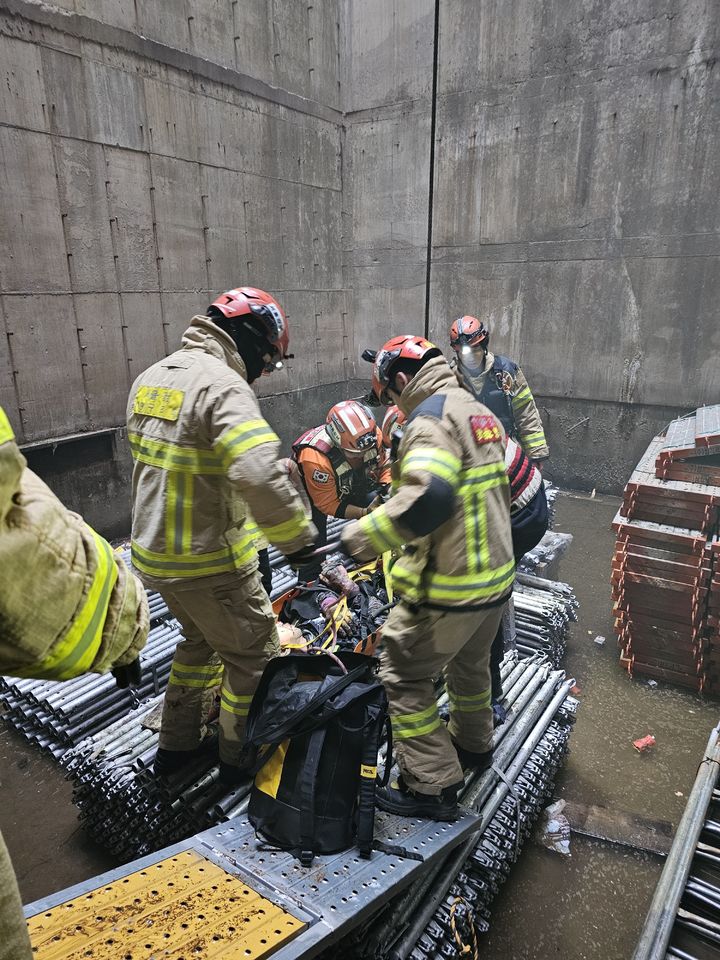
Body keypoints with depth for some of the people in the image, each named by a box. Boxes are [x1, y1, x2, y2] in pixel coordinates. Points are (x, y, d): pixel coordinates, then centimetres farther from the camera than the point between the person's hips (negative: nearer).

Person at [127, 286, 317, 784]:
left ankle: (177, 743, 43)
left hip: (154, 552, 9)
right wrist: (299, 536, -25)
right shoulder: (223, 385, -23)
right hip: (209, 564, -8)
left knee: (200, 639, 29)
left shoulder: (152, 376, 6)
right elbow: (261, 475, -36)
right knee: (252, 654, 13)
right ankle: (242, 756, 32)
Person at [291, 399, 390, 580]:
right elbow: (328, 505, -29)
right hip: (314, 494, -5)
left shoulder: (372, 435, -28)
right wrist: (365, 513, -38)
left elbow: (384, 465, -7)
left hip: (351, 487, 5)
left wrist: (387, 491, -25)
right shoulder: (315, 458, -42)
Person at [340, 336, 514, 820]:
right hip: (497, 574, 10)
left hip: (450, 586, -10)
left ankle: (432, 785, 15)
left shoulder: (432, 417, -19)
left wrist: (362, 536, -29)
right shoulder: (480, 412, 11)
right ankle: (474, 744, 49)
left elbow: (428, 496, -35)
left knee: (405, 674, 5)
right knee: (470, 662, 28)